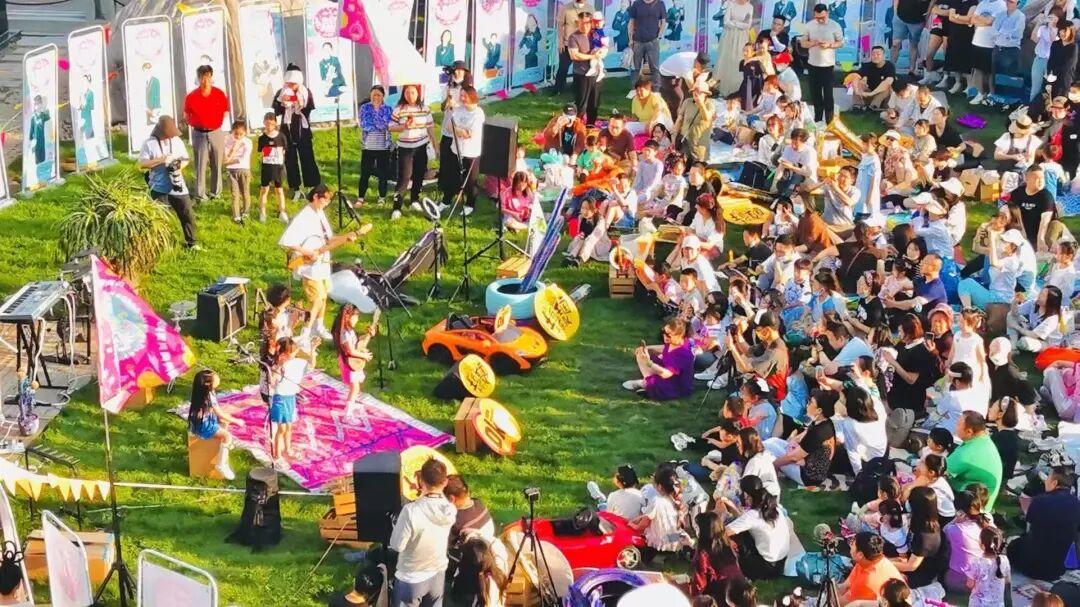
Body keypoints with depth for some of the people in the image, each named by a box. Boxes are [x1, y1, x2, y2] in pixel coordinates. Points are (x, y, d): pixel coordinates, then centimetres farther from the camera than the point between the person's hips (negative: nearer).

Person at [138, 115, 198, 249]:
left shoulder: (177, 140, 5)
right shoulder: (149, 143, -7)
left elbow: (185, 159, 11)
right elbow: (142, 164, -13)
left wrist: (179, 166, -12)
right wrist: (162, 159, -21)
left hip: (177, 186, 4)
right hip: (159, 188, -4)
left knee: (188, 215, 7)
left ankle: (191, 242, 21)